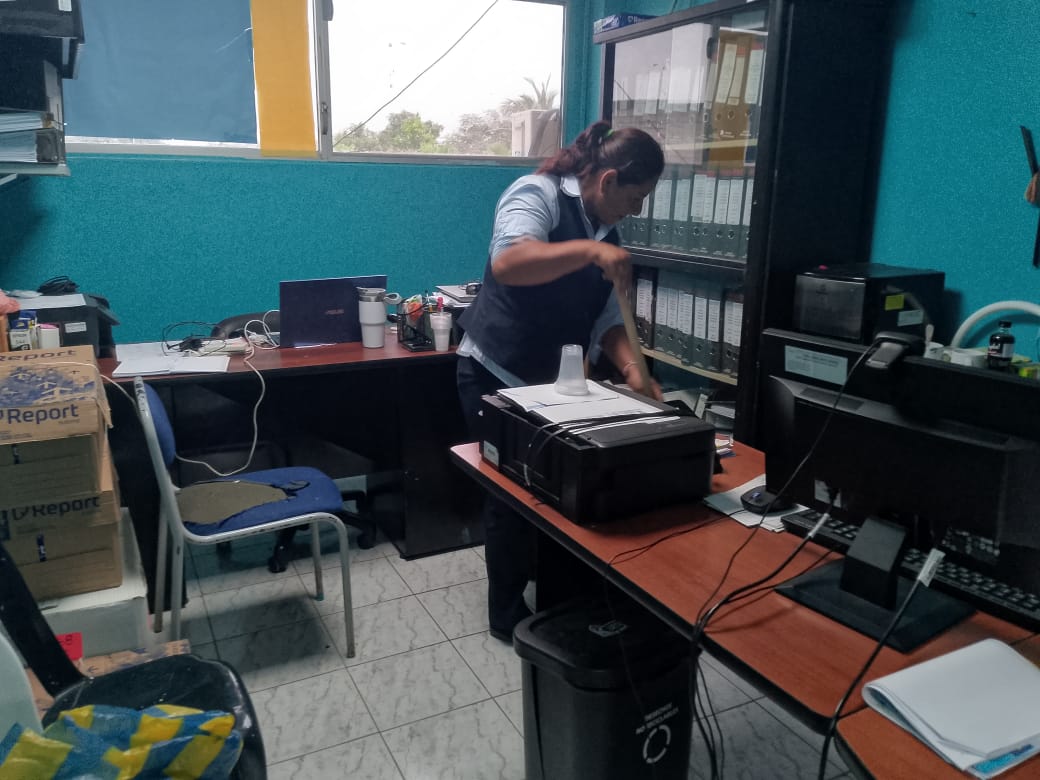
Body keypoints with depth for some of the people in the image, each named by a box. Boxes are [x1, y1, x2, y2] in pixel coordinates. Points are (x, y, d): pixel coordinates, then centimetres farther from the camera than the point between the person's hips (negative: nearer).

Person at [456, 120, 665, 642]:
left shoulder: (606, 232, 8)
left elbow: (607, 318, 5)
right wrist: (589, 250, -42)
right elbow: (508, 264, -34)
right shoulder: (537, 194, -15)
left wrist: (631, 368, -11)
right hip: (497, 376, -7)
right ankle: (508, 616, 20)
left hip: (554, 381, 8)